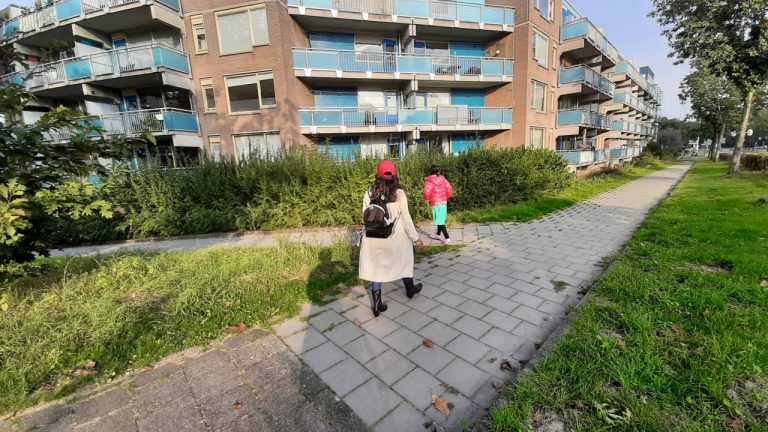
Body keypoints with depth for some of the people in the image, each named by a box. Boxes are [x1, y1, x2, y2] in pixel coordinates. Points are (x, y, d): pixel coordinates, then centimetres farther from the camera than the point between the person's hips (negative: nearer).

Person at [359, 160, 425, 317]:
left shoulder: (369, 194, -4)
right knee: (404, 260, 23)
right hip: (396, 237, -1)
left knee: (376, 267, 12)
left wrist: (372, 233, 11)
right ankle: (410, 289, 46)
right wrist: (416, 238, -2)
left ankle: (377, 304, 16)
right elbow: (406, 218, -10)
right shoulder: (398, 193, -12)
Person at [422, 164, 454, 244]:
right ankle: (438, 235, 36)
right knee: (441, 219, 19)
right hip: (444, 203, 6)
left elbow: (427, 192, -20)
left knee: (440, 221, -3)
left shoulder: (429, 181, -10)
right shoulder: (444, 179, 6)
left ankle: (447, 238, -8)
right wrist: (446, 198, 16)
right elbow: (449, 190, 2)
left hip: (436, 204, -6)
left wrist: (427, 199, 0)